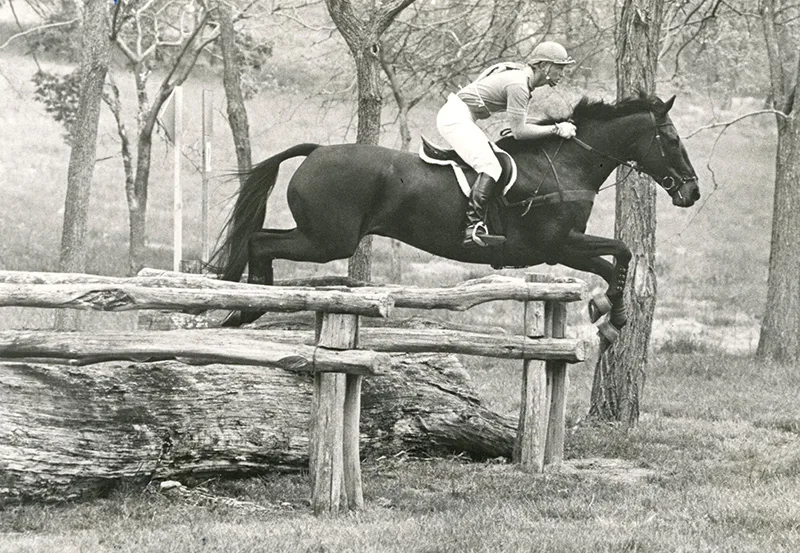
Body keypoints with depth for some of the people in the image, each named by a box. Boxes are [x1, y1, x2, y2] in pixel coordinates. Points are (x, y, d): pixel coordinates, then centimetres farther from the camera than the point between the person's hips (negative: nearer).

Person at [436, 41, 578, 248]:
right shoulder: (518, 84, -19)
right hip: (456, 118, -11)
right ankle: (474, 228, -34)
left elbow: (519, 124, 17)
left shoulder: (523, 77, 12)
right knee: (490, 167, -23)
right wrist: (555, 129, -15)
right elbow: (519, 131, -19)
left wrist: (559, 126, 9)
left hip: (458, 118, 11)